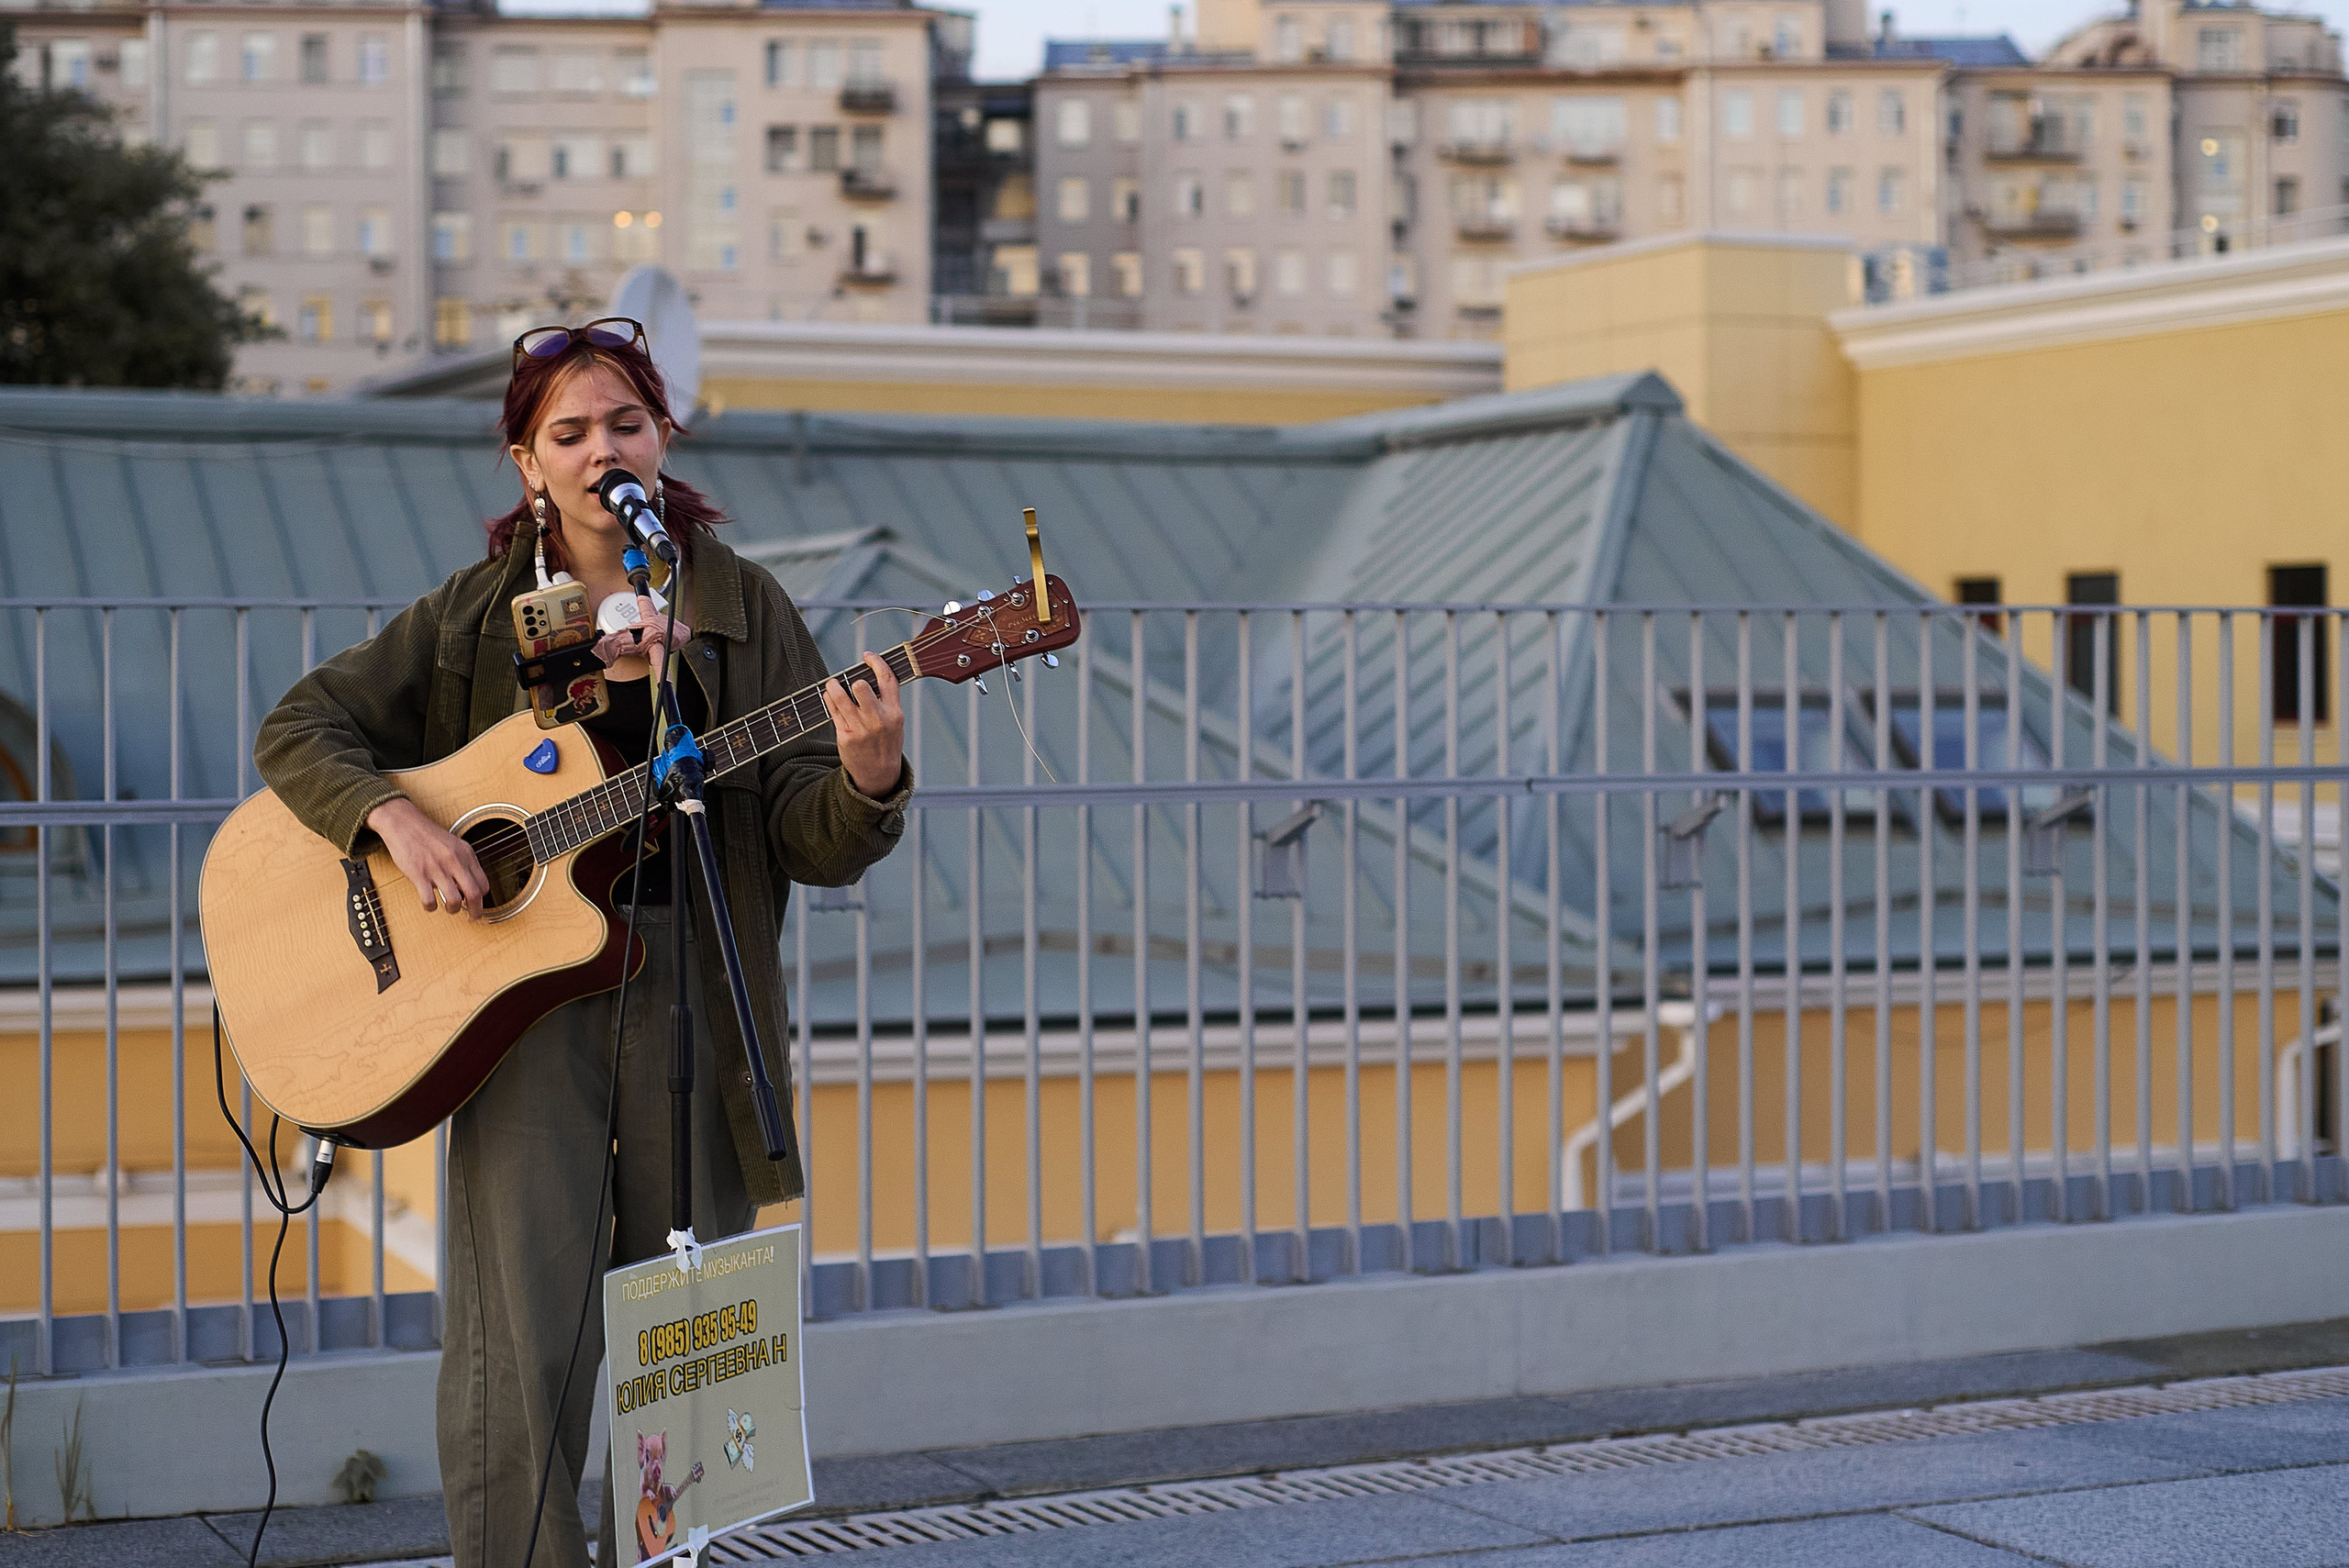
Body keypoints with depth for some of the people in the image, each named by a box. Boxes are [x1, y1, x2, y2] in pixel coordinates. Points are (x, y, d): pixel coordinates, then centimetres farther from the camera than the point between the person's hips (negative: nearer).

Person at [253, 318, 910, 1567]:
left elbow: (812, 845, -1)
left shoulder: (744, 612, 5)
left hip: (692, 993, 1)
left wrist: (868, 785, -23)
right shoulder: (477, 617, 5)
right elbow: (299, 728, 5)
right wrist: (395, 817, -14)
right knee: (523, 1346, -6)